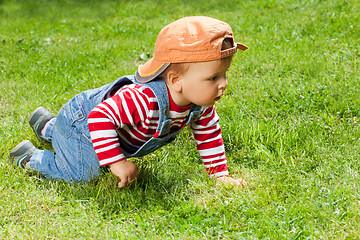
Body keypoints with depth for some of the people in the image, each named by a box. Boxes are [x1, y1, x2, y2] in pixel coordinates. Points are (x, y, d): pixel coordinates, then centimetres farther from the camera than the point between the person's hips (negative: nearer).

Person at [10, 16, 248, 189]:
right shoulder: (143, 99, -48)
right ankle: (30, 158, 7)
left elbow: (209, 133, -2)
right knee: (82, 174, -15)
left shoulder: (201, 104, -21)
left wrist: (220, 173, -4)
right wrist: (117, 162, -47)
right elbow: (100, 118, -47)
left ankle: (47, 126, 57)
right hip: (82, 119, -8)